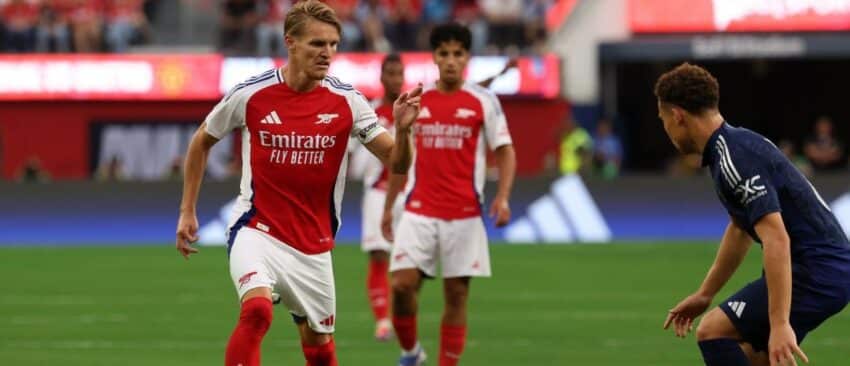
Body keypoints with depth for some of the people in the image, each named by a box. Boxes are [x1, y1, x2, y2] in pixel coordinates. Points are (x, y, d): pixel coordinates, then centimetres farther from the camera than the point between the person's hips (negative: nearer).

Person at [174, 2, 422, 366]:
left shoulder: (346, 101, -5)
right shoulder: (251, 94, -9)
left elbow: (396, 162, -8)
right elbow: (201, 142, 9)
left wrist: (402, 129, -30)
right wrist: (187, 210, 9)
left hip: (314, 246, 3)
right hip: (257, 231, -3)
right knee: (257, 309, -30)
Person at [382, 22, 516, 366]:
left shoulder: (483, 101, 0)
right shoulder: (415, 102, 8)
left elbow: (505, 151, 1)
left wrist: (503, 197, -14)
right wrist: (388, 207, 17)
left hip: (464, 214, -1)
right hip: (419, 211, 1)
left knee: (456, 294, 1)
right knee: (402, 283, -12)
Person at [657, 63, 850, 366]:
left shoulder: (734, 159, -18)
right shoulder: (738, 144, 14)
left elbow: (777, 239, -28)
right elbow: (740, 229, 29)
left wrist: (780, 324, -32)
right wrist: (704, 295, 35)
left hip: (816, 273, -10)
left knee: (712, 331, -7)